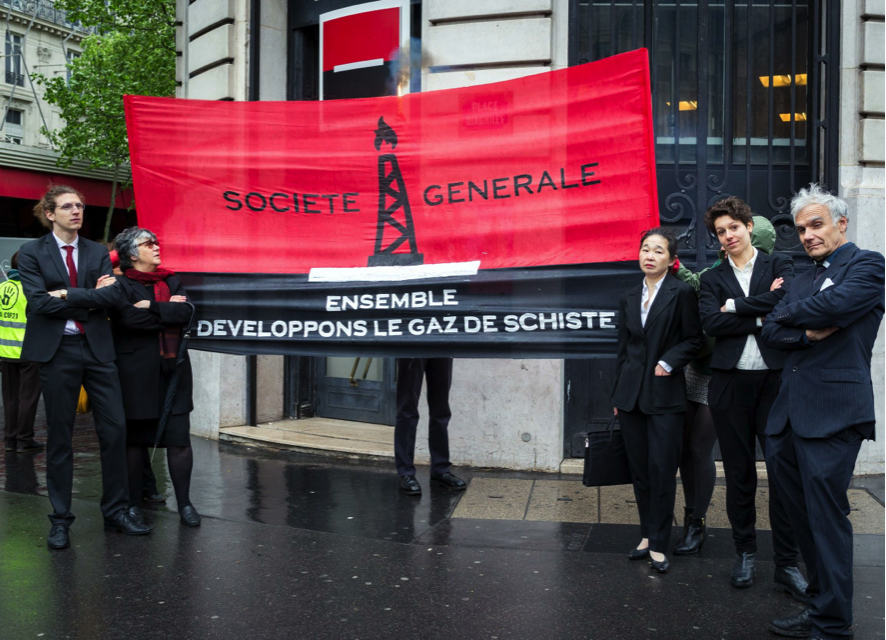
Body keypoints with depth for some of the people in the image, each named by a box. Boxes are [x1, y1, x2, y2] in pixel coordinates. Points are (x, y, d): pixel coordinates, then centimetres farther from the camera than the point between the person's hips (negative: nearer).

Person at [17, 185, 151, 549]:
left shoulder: (97, 253, 11)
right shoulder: (32, 253, 3)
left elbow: (113, 295, -4)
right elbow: (39, 302, -10)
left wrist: (68, 294, -12)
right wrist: (91, 298, -8)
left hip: (97, 348, 3)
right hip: (56, 351, -2)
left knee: (115, 429, 0)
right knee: (59, 437, 4)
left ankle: (115, 511, 14)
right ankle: (61, 520, 17)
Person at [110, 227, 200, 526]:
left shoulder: (172, 281, 14)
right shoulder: (123, 284, 0)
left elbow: (186, 312, -3)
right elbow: (128, 317, -17)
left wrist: (151, 307, -10)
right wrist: (168, 312, -7)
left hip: (173, 370, 3)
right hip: (136, 372, -3)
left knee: (179, 438, 0)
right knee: (135, 439, 5)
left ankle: (184, 502, 11)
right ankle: (133, 504, 20)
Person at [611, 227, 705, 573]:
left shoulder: (681, 293, -3)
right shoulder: (629, 298, 11)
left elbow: (694, 340, 0)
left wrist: (669, 361, -15)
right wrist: (617, 395, 14)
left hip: (665, 394, -4)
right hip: (631, 395, 5)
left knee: (662, 470, -3)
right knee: (639, 469, 9)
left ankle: (658, 544, 10)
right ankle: (647, 535, 23)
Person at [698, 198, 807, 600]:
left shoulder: (779, 264, 8)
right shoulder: (712, 279, 11)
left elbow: (788, 301, -13)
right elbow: (711, 322, -7)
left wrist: (736, 306, -7)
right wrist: (762, 315, -9)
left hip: (776, 379, -1)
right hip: (731, 383, 1)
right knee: (739, 473, 10)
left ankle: (787, 565, 11)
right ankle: (745, 553, 25)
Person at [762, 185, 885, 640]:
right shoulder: (804, 279, 21)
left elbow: (833, 305, -20)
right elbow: (771, 332, 12)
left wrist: (788, 312, -1)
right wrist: (807, 332, -8)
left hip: (834, 411, -8)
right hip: (790, 412, 8)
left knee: (826, 514, -4)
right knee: (801, 510, 13)